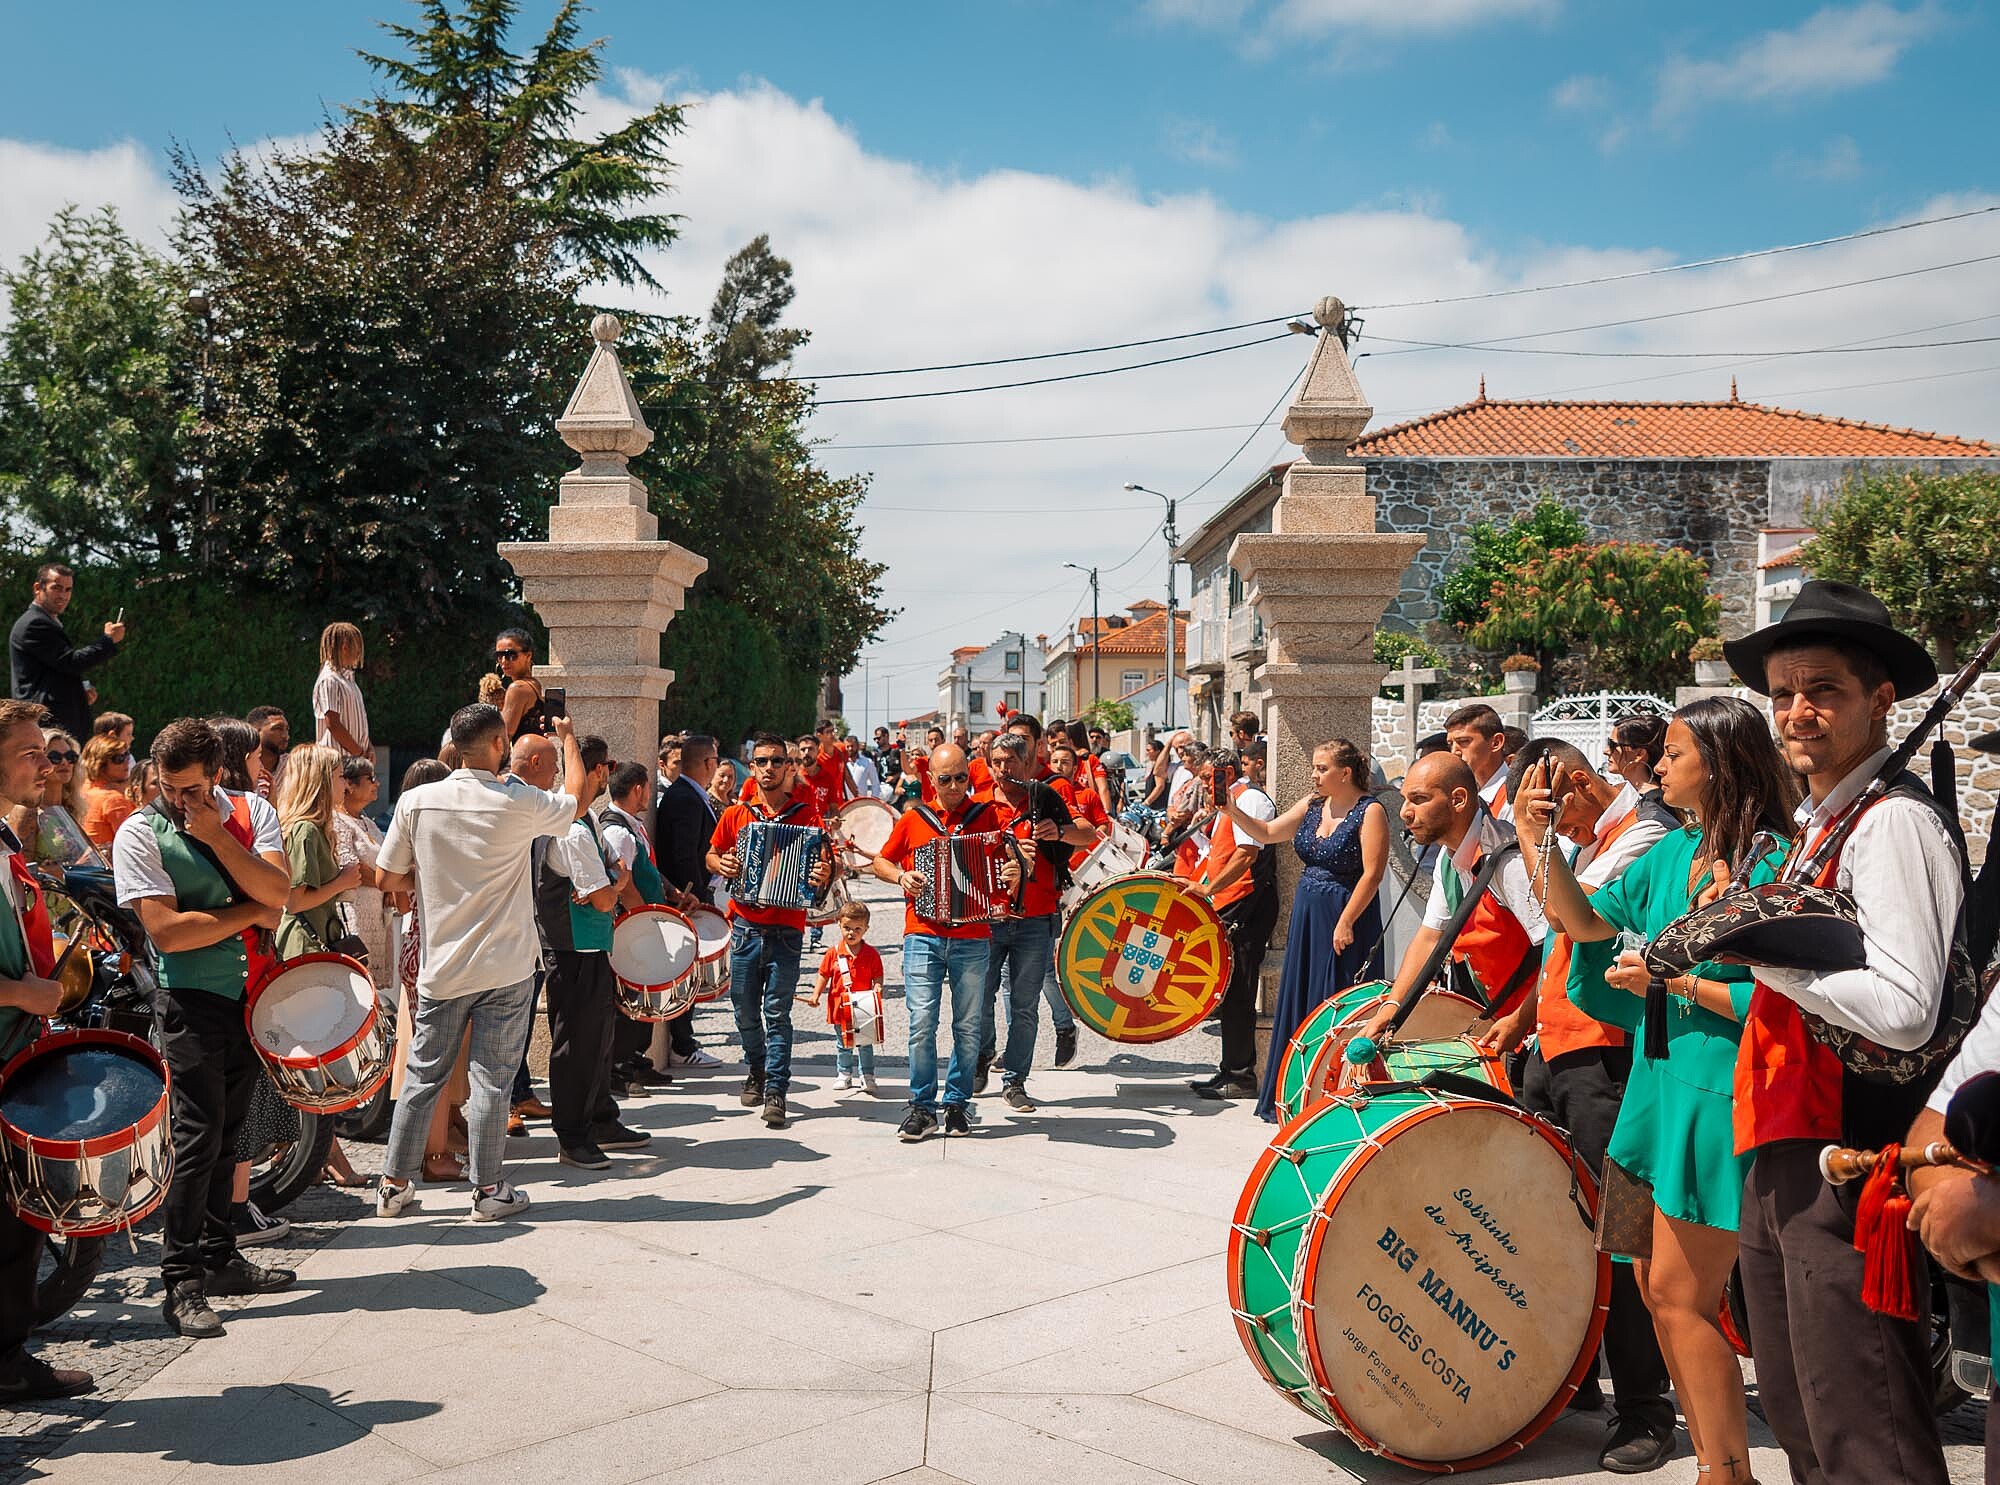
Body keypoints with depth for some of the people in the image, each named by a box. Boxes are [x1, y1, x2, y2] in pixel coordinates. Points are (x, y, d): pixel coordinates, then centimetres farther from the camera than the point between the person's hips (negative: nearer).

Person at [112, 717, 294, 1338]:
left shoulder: (250, 814, 5)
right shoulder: (140, 833, -7)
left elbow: (278, 890, -11)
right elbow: (167, 930, -16)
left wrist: (217, 836, -17)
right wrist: (251, 912, -10)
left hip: (254, 994, 5)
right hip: (193, 1001, -5)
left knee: (226, 1132, 14)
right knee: (199, 1136, -9)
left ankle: (219, 1257, 25)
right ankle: (181, 1283, -3)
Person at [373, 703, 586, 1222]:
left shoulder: (416, 801, -5)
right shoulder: (519, 803, -11)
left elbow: (389, 878, 1)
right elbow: (577, 802, 9)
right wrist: (568, 738, 23)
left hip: (442, 967, 3)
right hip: (505, 969, -2)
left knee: (423, 1076, 13)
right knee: (491, 1080, 4)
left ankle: (394, 1184, 20)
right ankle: (489, 1191, 12)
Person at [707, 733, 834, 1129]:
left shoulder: (806, 814, 1)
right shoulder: (736, 814, 7)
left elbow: (826, 863, 3)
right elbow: (711, 856, 17)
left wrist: (824, 876, -20)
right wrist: (721, 865, -5)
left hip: (786, 929, -2)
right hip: (745, 925, 3)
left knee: (777, 1013, -6)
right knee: (745, 1010, 10)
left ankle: (775, 1091, -1)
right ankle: (756, 1071, 33)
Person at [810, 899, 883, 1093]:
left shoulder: (871, 953, -3)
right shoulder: (834, 953, -1)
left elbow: (878, 976, 0)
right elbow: (823, 975, 4)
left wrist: (877, 988, -20)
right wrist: (816, 995, -6)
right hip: (840, 1007, 1)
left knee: (865, 1044, 6)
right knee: (842, 1044, 13)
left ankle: (866, 1075, 17)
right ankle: (843, 1074, 26)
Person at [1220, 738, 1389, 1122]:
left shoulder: (1370, 812, -11)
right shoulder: (1312, 805, 9)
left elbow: (1372, 874, -16)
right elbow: (1266, 833, 11)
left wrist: (1346, 922, -19)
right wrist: (1232, 811, -4)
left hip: (1346, 921, -7)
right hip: (1306, 916, 7)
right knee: (1298, 1003, 11)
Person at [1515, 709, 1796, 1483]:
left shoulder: (1772, 865, -16)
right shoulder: (1672, 853, 8)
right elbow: (1587, 921, 9)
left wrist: (1677, 982, -18)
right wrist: (1536, 838, 1)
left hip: (1720, 1096, -8)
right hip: (1662, 1078, 8)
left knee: (1679, 1294, -2)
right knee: (1656, 1282, 14)